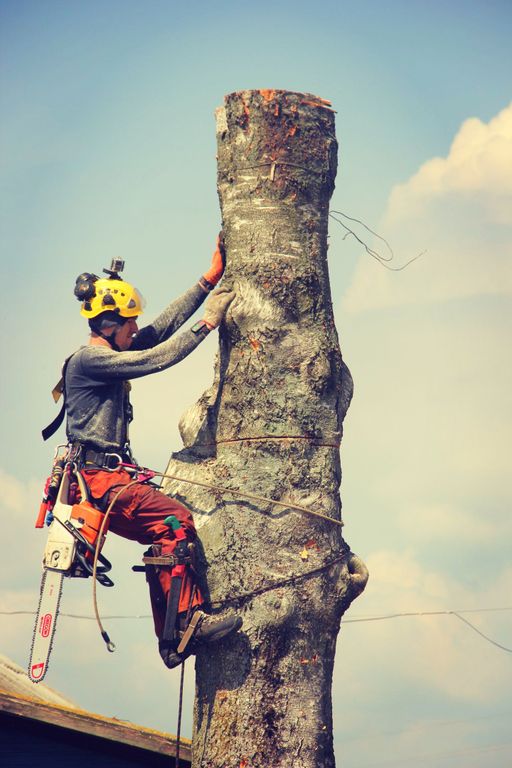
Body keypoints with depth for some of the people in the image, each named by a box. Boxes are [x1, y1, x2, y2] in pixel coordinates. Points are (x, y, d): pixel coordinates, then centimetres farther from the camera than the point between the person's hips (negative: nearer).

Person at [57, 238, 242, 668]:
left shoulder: (110, 354, 17)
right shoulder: (88, 360, -11)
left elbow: (163, 327, 14)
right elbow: (154, 360, -18)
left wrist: (210, 280, 12)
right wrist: (208, 323, -13)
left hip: (113, 475, 10)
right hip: (98, 477, -10)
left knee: (166, 536, 6)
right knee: (175, 520, -22)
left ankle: (173, 639, 7)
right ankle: (188, 618, -23)